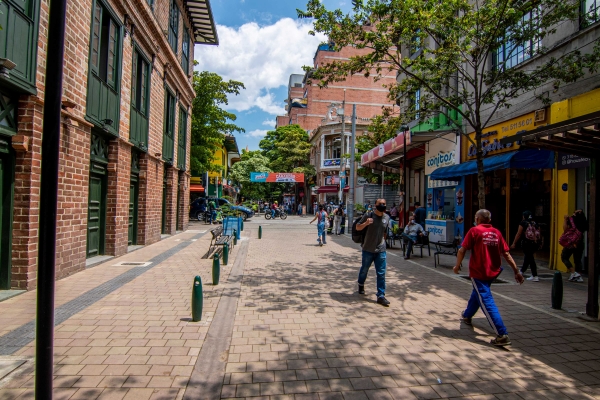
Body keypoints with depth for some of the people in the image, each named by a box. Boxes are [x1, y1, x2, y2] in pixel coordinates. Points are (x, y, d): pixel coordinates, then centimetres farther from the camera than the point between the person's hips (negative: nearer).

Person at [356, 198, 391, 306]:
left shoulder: (387, 217, 4)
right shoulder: (368, 215, -8)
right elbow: (357, 227, -5)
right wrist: (366, 223, -23)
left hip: (381, 250, 2)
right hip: (368, 250, -2)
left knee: (381, 274, 0)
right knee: (364, 269, 16)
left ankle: (381, 296, 7)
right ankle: (361, 284, 44)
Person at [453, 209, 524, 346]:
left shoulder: (474, 231, -10)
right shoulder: (497, 232, 4)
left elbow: (462, 250, -14)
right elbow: (506, 254, 2)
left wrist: (457, 265, -1)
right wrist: (516, 271, 6)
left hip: (478, 272, -7)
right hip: (493, 272, 7)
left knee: (487, 302, -5)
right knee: (477, 294, 27)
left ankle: (502, 335, -11)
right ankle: (467, 316, 47)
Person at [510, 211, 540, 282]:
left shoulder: (523, 223, -4)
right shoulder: (534, 223, 12)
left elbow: (518, 234, -6)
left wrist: (514, 243, -3)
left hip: (526, 243, -6)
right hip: (534, 243, 6)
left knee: (530, 258, -3)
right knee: (528, 256, 22)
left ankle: (535, 276, -5)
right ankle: (522, 270, 41)